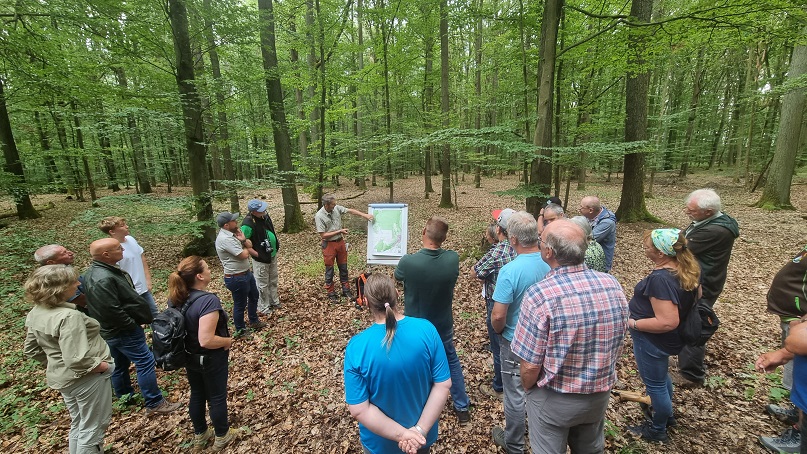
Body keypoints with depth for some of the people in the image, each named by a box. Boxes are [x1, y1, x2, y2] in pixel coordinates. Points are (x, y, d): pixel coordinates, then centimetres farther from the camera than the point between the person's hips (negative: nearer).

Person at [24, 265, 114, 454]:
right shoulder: (69, 316, -30)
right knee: (92, 428, 11)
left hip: (61, 377, 9)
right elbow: (77, 360, -33)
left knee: (78, 425, 27)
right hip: (87, 377, -8)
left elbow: (31, 350, 10)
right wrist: (104, 366, -18)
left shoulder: (35, 314, -2)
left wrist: (54, 364, 18)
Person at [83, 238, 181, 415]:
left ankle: (124, 395, 43)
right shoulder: (103, 280, -30)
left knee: (120, 364, 24)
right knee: (145, 363, -3)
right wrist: (133, 325, -17)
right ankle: (154, 404, 6)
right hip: (123, 332, -11)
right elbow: (112, 311, -31)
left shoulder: (94, 270, 5)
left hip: (111, 330, 11)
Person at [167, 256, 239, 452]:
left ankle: (200, 436, 45)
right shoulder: (208, 300, -33)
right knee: (217, 397, 15)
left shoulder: (176, 298, -8)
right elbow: (206, 340, -35)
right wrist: (228, 340, -18)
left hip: (189, 357, 7)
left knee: (197, 395, 25)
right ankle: (221, 436, 36)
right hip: (211, 359, -7)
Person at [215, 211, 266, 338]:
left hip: (246, 273, 10)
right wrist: (246, 247, -6)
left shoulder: (233, 233, 4)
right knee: (240, 305, 8)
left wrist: (243, 240, -12)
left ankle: (254, 321, 45)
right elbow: (243, 255, -26)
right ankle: (241, 331, 28)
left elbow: (249, 245, 9)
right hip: (237, 278, -10)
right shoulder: (224, 239, -27)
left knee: (254, 296, 25)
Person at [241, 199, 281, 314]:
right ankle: (263, 307, 27)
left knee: (273, 280, 22)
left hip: (272, 255, 8)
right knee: (263, 284, 8)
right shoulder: (248, 224, -27)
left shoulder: (265, 215, -3)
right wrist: (255, 252, -16)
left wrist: (276, 244, 13)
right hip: (261, 259, -8)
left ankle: (274, 301, 41)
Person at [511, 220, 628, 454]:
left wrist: (527, 388, 0)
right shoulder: (613, 285, -13)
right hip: (600, 395, 5)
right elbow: (617, 345, 1)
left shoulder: (540, 295, -31)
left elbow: (530, 366, -23)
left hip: (554, 399, -4)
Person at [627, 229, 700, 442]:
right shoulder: (687, 267, -6)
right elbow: (690, 300, 12)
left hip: (653, 340, -9)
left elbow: (667, 322, -35)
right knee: (661, 376, 31)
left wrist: (632, 323, -24)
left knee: (655, 383, 14)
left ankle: (658, 429, 37)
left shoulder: (660, 279, -34)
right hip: (668, 338, 9)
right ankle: (666, 414, 53)